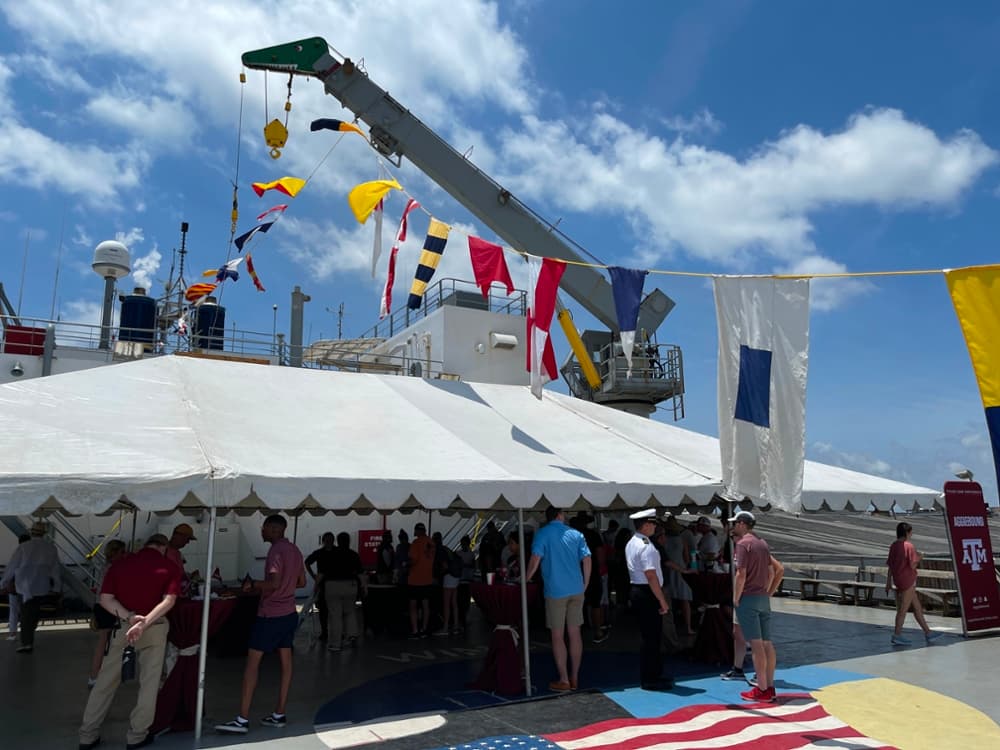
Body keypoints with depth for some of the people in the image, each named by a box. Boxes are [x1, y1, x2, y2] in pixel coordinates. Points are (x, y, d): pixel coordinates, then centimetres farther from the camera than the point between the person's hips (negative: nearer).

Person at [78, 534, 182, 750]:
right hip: (154, 628, -2)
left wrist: (129, 617, -14)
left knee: (106, 681, 15)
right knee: (148, 682, 10)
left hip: (122, 626, 2)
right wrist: (144, 623, -23)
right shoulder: (170, 567, -3)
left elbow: (105, 598, -5)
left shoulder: (120, 563, 4)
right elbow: (169, 600, -17)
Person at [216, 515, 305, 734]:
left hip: (271, 615, -9)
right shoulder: (295, 550, 11)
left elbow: (274, 583, -26)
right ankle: (279, 715, 15)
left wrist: (253, 584, -14)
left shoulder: (276, 551, -16)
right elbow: (302, 582, 17)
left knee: (252, 662, -4)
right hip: (289, 613, 9)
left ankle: (242, 720, -3)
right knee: (285, 662, 9)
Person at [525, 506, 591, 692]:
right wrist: (584, 585, 11)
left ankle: (564, 680, 7)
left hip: (555, 591, -4)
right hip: (576, 590, 4)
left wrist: (525, 581, -2)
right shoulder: (576, 534, 7)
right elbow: (587, 560, 3)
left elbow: (535, 559, -13)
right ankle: (575, 678, 18)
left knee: (557, 636, 4)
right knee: (575, 634, 10)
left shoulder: (543, 533, -4)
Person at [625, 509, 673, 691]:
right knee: (652, 637, -2)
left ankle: (654, 675, 26)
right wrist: (662, 601, -17)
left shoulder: (631, 544, 13)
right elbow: (651, 576, -22)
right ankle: (650, 679, 4)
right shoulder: (646, 546, -18)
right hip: (648, 594, -10)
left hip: (636, 590, 10)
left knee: (650, 636, 17)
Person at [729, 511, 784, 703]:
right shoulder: (762, 543, 14)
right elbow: (779, 569, 17)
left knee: (756, 644, -6)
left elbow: (741, 574, -19)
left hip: (748, 598, -8)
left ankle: (762, 690, -2)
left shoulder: (742, 543, -12)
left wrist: (736, 599, -10)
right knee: (767, 643, 9)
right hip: (763, 599, 8)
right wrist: (769, 592, 15)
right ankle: (769, 687, 15)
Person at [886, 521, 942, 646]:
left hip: (898, 579, 8)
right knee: (903, 609, -2)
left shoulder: (893, 546, 9)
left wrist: (888, 582, 13)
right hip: (908, 580, -8)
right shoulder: (909, 546, -14)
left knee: (917, 608, 16)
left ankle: (928, 633, 23)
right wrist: (919, 558, 2)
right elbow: (912, 565, -18)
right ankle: (897, 636, 1)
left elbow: (890, 565, 10)